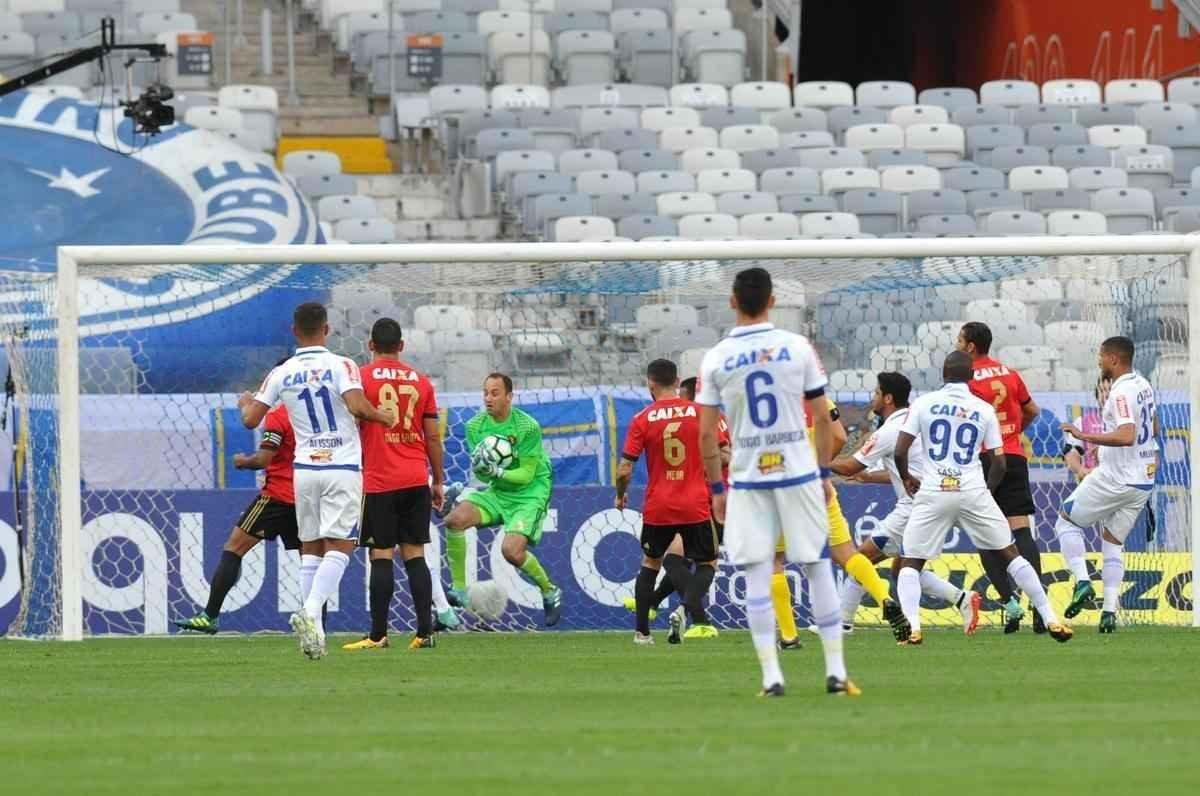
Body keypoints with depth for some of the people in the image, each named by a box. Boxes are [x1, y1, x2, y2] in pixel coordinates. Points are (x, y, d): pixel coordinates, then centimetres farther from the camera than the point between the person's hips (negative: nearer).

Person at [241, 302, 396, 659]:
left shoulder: (281, 374, 2)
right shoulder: (341, 366, -7)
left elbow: (251, 419, 5)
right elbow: (358, 406, -22)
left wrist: (245, 401, 28)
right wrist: (384, 416, -2)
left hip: (304, 469, 3)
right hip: (342, 469, -3)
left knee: (311, 548, 11)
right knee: (338, 547, -4)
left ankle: (314, 629, 6)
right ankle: (311, 612, -25)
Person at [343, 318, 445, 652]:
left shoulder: (361, 377, -2)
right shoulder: (420, 381, 8)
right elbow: (433, 437, 9)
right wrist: (438, 481, 16)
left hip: (379, 482, -3)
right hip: (416, 480, 3)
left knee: (381, 556, -3)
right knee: (415, 555, 6)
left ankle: (378, 635, -4)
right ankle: (425, 632, 1)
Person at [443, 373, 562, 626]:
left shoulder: (528, 427, -17)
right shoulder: (476, 426, -2)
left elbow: (527, 474, -16)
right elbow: (482, 472, 0)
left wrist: (497, 472, -32)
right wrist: (479, 467, -25)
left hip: (529, 493, -5)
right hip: (497, 492, 5)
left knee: (512, 550, -23)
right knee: (455, 519, -18)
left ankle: (550, 592, 5)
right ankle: (459, 589, -9)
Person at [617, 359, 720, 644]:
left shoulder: (642, 420, -4)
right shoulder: (699, 413, -3)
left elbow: (624, 470, -5)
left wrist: (620, 495, 14)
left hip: (657, 508, 1)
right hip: (696, 505, -1)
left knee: (650, 564, 20)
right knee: (707, 563, 11)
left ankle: (642, 631, 17)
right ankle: (695, 615, -16)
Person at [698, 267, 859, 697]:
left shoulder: (715, 359, -2)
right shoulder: (798, 347, -2)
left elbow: (706, 434, -1)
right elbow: (822, 417, 1)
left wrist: (716, 489, 8)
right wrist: (825, 473, 10)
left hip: (747, 480, 0)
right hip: (798, 473, 0)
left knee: (757, 577, 2)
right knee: (818, 567, 6)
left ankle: (771, 677, -3)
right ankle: (836, 672, 4)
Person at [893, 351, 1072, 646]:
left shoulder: (923, 404, 1)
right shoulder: (984, 410, 5)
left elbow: (900, 452, -2)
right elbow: (999, 463, 4)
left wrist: (906, 478, 18)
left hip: (933, 493, -1)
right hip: (974, 493, 1)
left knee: (910, 563, 10)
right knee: (1010, 553, 13)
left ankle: (912, 627, -11)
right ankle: (1050, 619, 10)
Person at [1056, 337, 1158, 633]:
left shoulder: (1122, 393, -19)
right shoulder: (1143, 386, 10)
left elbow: (1127, 436, -32)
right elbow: (1154, 428, 25)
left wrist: (1085, 436, -29)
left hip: (1116, 479, -9)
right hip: (1144, 480, 9)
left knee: (1066, 522, 8)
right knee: (1113, 543, 15)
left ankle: (1082, 582, -9)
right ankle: (1110, 611, 3)